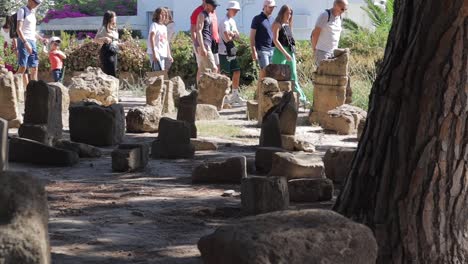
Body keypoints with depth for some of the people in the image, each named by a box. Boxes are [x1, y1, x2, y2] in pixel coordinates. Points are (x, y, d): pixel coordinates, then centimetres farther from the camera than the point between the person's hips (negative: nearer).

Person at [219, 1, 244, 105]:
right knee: (224, 74, -6)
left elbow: (237, 36, 12)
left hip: (232, 51, 9)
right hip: (225, 52, -9)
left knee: (237, 72, 9)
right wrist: (233, 35, -2)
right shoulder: (225, 22, -14)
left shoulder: (232, 21, 17)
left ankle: (235, 95, 16)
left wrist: (231, 34, -8)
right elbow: (227, 38, -22)